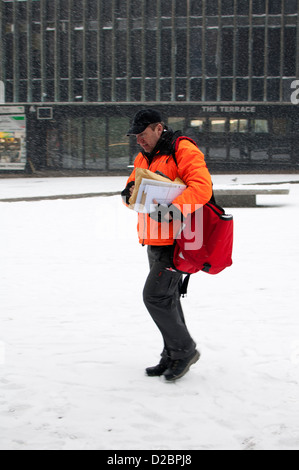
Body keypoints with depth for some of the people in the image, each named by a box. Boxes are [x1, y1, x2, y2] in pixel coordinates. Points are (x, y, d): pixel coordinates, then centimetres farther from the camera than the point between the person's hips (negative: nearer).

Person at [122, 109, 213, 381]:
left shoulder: (184, 151, -13)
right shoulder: (144, 157, 16)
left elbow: (202, 188, -25)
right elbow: (135, 190, 18)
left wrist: (172, 210, -35)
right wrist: (129, 192, -7)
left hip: (176, 241, -9)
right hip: (155, 241, 9)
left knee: (155, 295, -12)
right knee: (167, 297, 14)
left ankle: (185, 350, 3)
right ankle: (173, 357, 23)